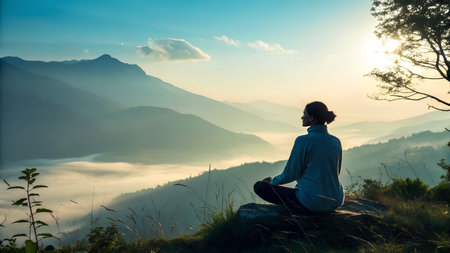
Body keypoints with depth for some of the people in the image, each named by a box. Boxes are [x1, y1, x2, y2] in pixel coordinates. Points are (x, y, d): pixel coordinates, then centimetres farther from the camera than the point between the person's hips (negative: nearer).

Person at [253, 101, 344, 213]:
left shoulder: (303, 141, -17)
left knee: (259, 186, 2)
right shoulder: (336, 141, 1)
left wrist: (272, 181, 8)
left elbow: (291, 174, -11)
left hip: (312, 202, -7)